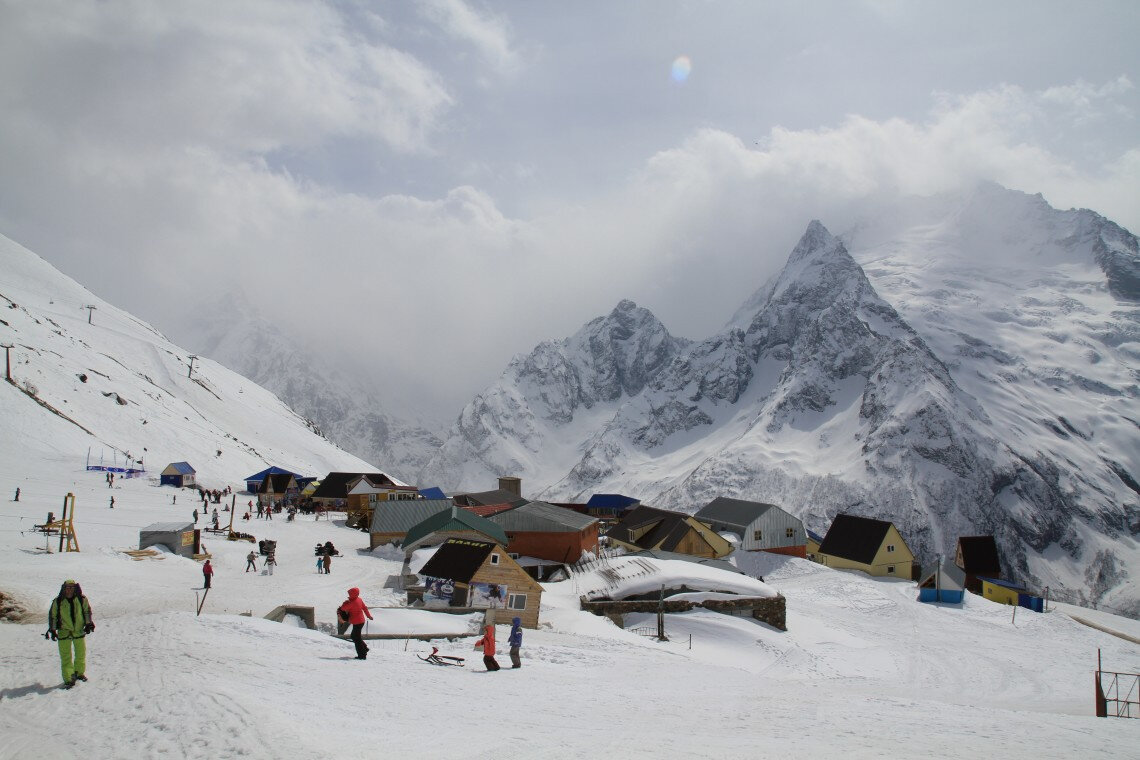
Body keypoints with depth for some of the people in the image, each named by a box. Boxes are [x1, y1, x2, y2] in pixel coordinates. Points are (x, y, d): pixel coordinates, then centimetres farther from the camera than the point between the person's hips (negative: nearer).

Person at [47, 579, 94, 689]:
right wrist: (53, 630, 0)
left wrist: (88, 624, 3)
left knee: (81, 653, 13)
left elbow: (87, 611, 9)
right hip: (64, 632, -2)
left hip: (79, 631, 2)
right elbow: (52, 615, 1)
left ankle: (80, 673, 34)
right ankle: (68, 679, -1)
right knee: (66, 656, -5)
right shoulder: (58, 601, -8)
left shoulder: (82, 600, -4)